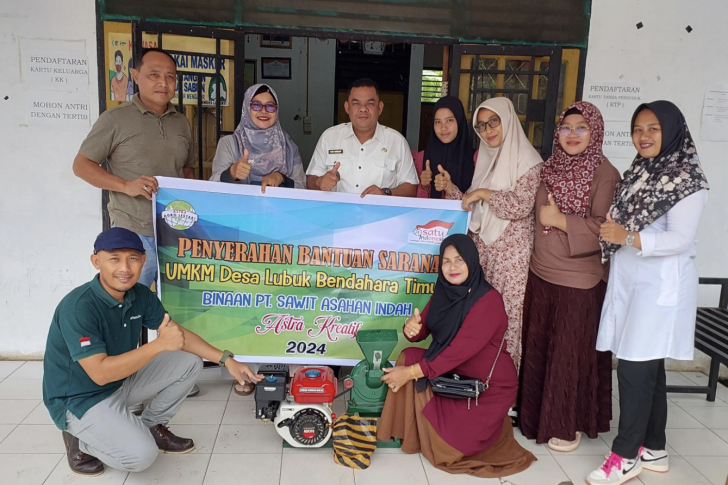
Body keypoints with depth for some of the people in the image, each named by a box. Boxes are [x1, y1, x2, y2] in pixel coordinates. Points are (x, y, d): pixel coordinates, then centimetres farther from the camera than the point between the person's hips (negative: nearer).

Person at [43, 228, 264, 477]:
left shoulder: (141, 295, -7)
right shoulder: (78, 307, -29)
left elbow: (180, 335, -1)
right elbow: (100, 373, -33)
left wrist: (226, 360, -12)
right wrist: (160, 344, -34)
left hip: (122, 379, 7)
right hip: (81, 399, -7)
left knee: (189, 362, -2)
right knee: (142, 454, -24)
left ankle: (152, 427, 14)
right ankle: (80, 440, 4)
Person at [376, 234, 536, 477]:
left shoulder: (489, 301, -25)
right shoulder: (444, 291, -2)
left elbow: (460, 350, -30)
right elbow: (421, 331, -2)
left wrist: (412, 372, -30)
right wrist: (410, 327, -28)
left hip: (488, 386, -7)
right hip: (452, 373, 7)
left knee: (445, 446, -14)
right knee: (409, 356, -16)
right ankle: (411, 435, 1)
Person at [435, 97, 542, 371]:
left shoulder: (527, 160, -6)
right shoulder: (483, 158, 14)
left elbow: (521, 205, -18)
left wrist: (484, 193, -15)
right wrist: (449, 188, 0)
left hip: (511, 250, -6)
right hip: (481, 246, 6)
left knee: (506, 315, -3)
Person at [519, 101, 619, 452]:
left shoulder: (605, 174, -11)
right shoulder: (551, 168, 8)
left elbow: (604, 228, -17)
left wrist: (560, 220, -18)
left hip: (579, 281, -6)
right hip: (541, 274, 6)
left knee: (572, 354, 6)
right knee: (537, 349, 13)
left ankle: (570, 425, 24)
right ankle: (537, 415, 31)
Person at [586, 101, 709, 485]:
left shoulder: (687, 178, -9)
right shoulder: (638, 172, 13)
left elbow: (680, 239, -17)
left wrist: (628, 237, -27)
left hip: (660, 286, -7)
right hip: (629, 281, 7)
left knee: (635, 367, -5)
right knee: (648, 367, 13)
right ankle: (653, 449, 24)